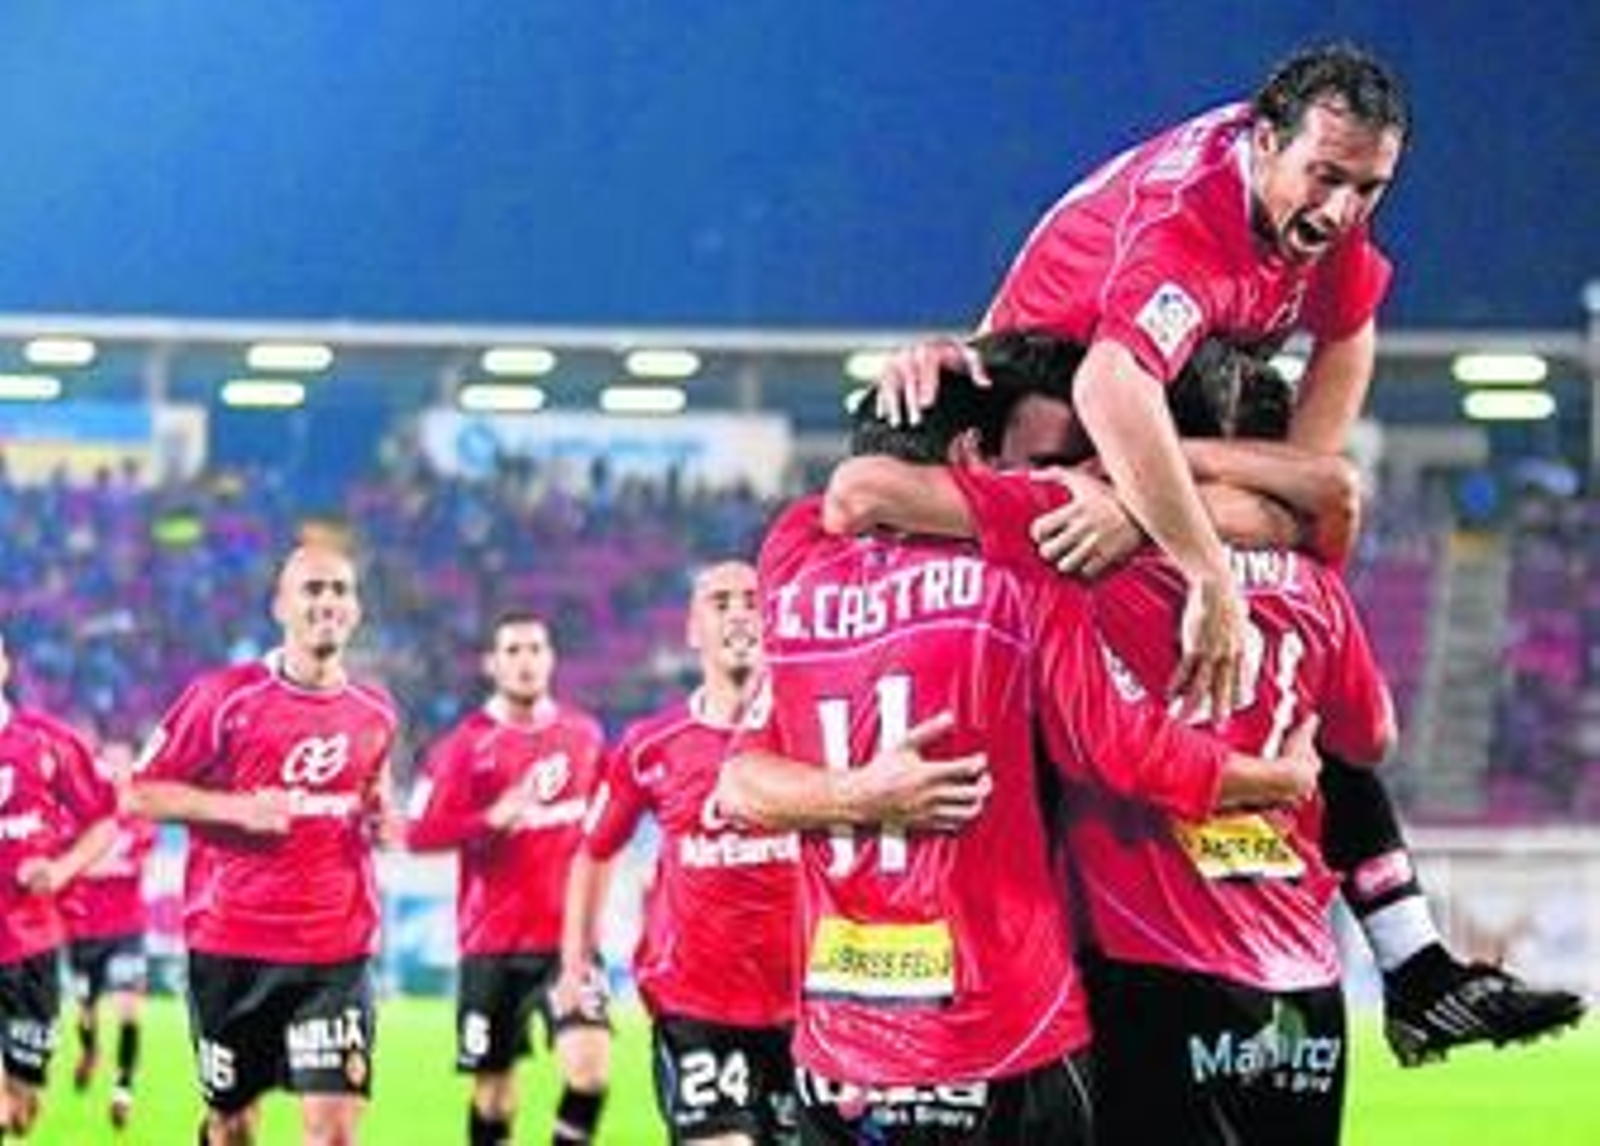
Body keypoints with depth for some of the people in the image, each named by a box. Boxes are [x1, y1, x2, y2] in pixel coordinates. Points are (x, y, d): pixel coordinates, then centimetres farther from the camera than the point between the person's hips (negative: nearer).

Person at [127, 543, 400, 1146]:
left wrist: (378, 817, 4)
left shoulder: (376, 713, 8)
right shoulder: (225, 696, -5)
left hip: (337, 952, 2)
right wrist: (236, 807, -15)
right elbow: (141, 792, -2)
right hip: (231, 943, -2)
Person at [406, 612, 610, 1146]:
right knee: (494, 1081, 6)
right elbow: (419, 833, -11)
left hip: (567, 936, 2)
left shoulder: (585, 734, 6)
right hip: (493, 941, -2)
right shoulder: (466, 745, -4)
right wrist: (492, 818, -22)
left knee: (589, 1059, -18)